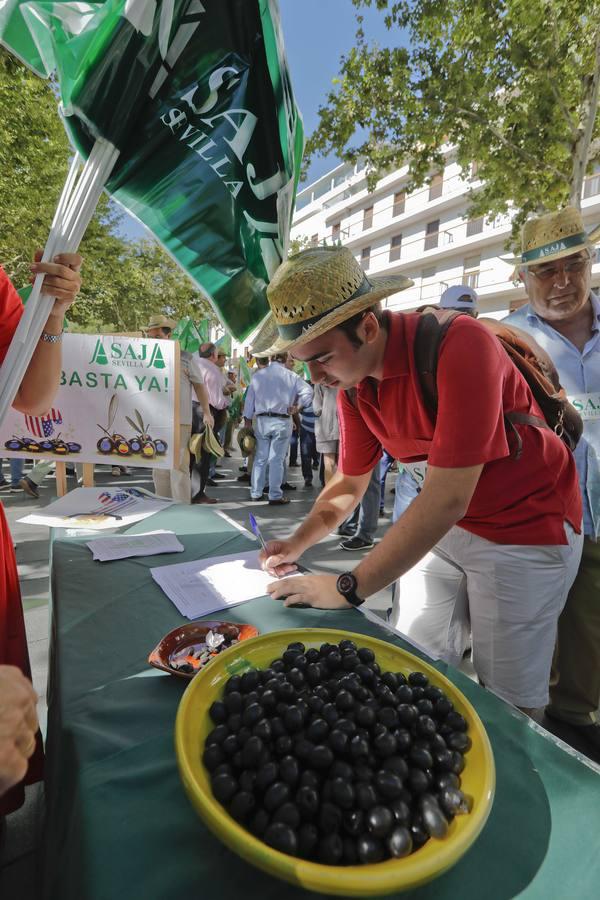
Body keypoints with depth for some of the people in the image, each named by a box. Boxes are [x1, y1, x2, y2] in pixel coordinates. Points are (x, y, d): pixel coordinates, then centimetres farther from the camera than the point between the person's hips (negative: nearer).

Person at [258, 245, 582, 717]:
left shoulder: (460, 344, -29)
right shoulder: (352, 384, -6)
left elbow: (447, 499, -32)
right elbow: (349, 482, 6)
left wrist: (349, 588, -26)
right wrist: (298, 542, -8)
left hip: (526, 531, -5)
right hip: (442, 527, 6)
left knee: (506, 700, 6)